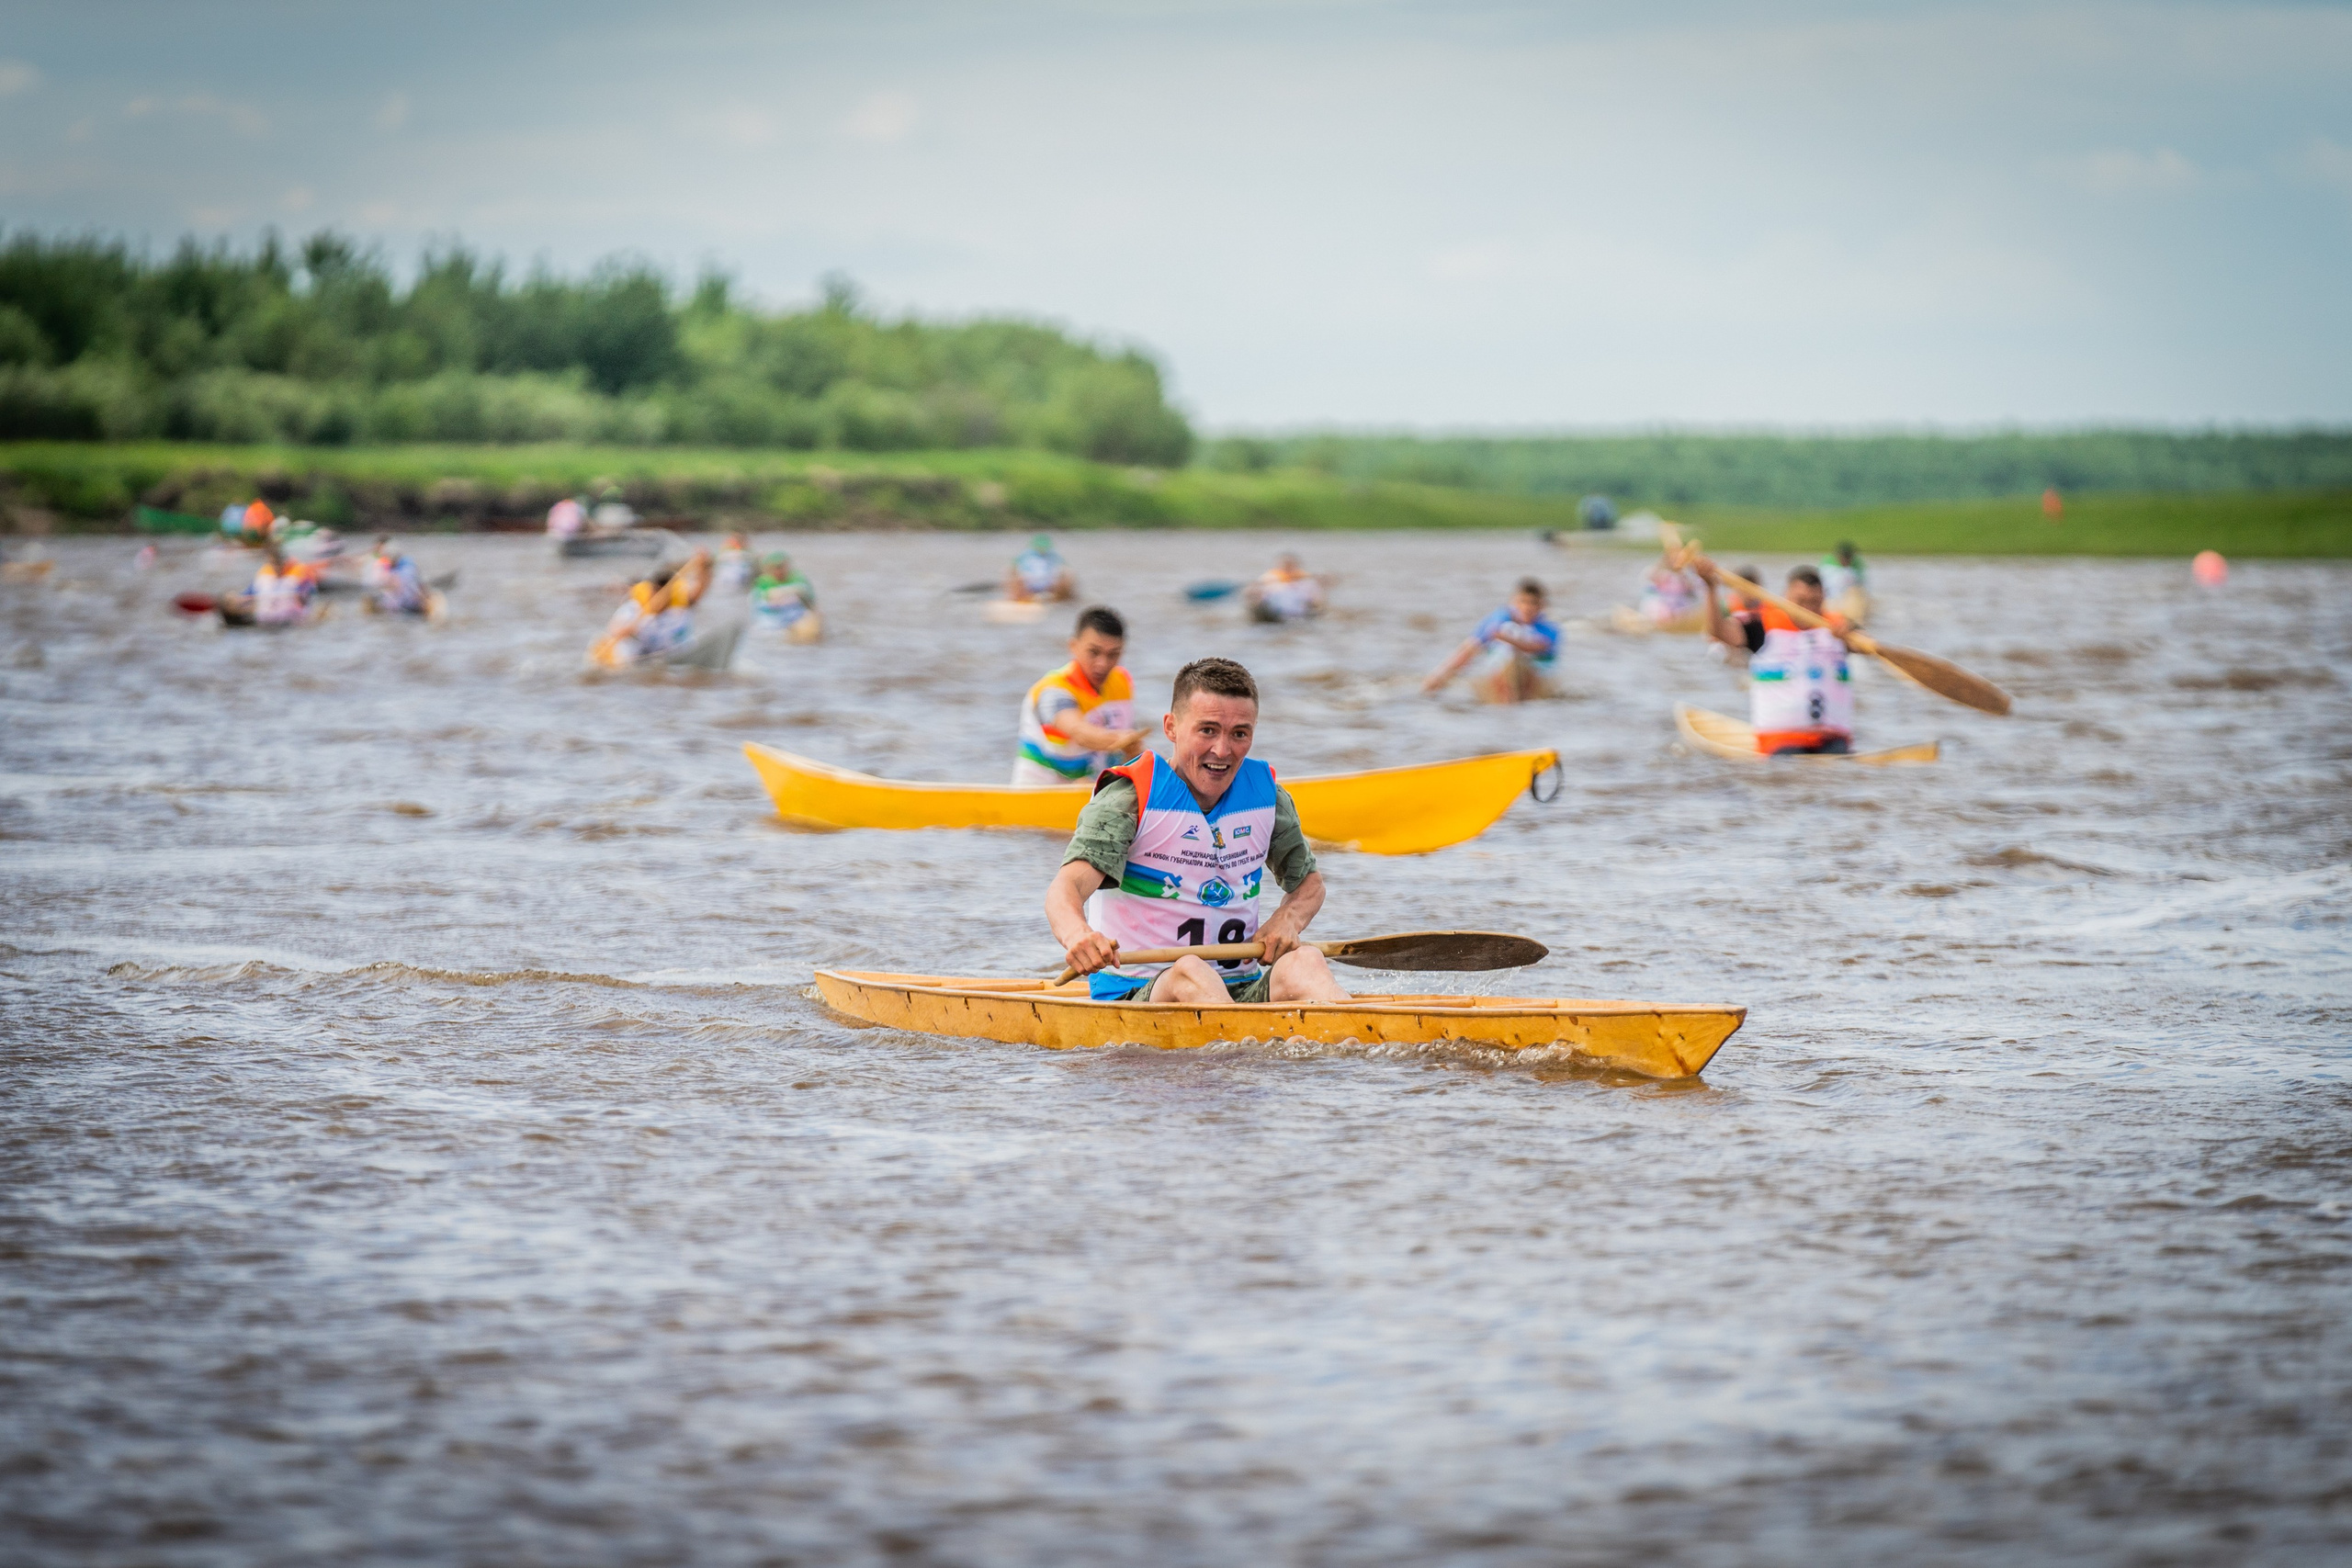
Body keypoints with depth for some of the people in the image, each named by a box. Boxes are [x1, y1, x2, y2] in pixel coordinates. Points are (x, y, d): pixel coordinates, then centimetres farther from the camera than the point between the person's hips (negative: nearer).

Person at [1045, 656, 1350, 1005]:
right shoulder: (1128, 800, -7)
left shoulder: (1266, 796, 10)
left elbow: (1309, 883, 26)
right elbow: (1065, 888, -22)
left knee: (1305, 962, -26)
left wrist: (1287, 921, 0)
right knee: (1189, 971, -37)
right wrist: (1076, 934, -48)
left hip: (1242, 995, 4)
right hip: (1135, 998, -4)